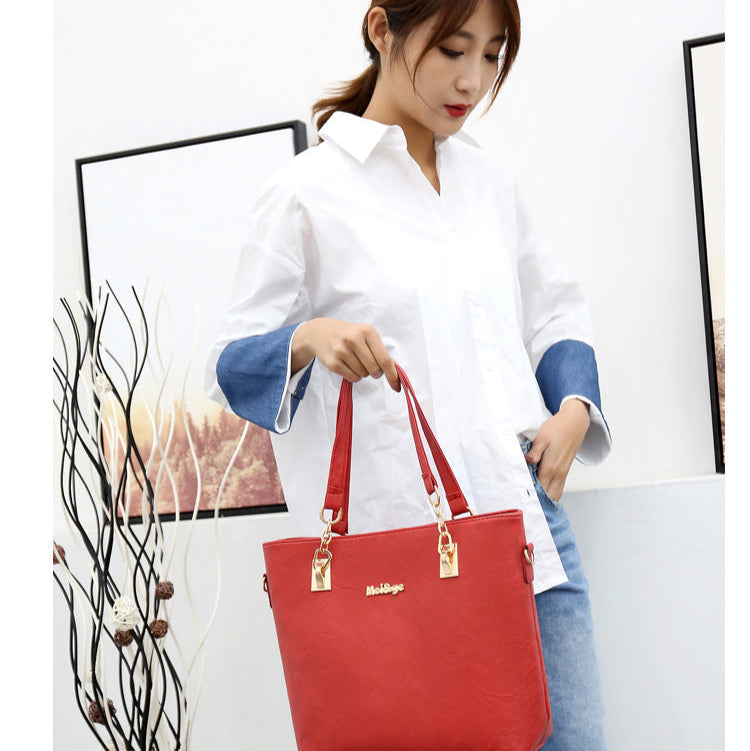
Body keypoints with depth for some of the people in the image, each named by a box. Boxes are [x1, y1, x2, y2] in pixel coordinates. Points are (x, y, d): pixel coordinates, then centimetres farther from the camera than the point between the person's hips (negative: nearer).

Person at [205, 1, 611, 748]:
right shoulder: (307, 191, -3)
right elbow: (229, 364, -3)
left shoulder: (491, 181, 15)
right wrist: (309, 339, -24)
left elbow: (557, 308, 25)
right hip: (398, 535, -5)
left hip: (524, 512, 5)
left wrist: (574, 406, 6)